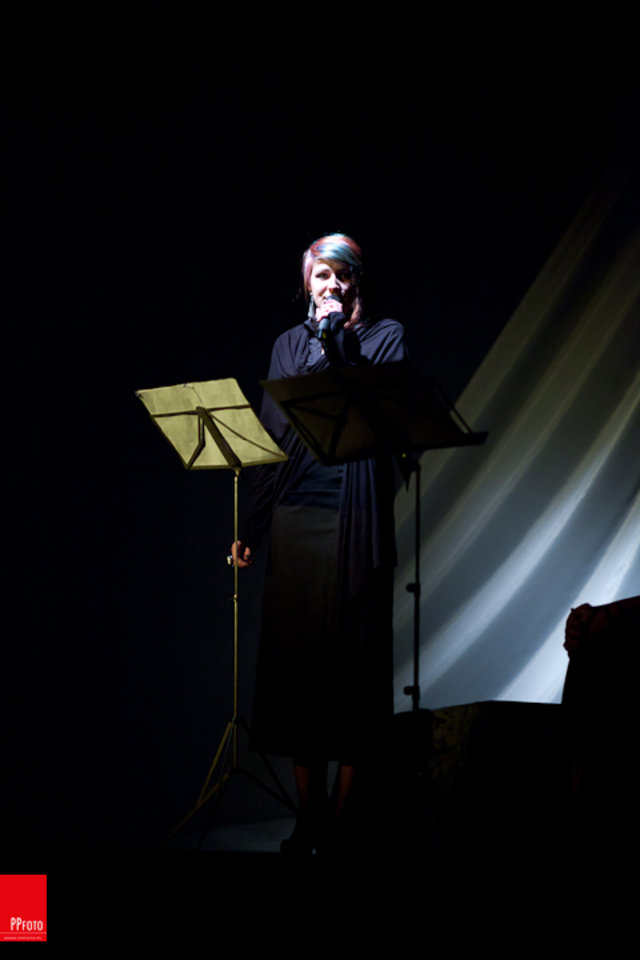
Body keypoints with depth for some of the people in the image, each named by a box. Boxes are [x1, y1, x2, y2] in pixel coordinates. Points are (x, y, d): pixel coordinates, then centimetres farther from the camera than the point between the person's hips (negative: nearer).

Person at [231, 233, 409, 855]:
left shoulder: (385, 336, 6)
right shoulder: (290, 344, 15)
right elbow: (271, 436, 13)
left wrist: (341, 347, -14)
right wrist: (251, 529, 10)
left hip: (356, 522, -3)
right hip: (296, 518, 3)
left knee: (353, 660, -2)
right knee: (295, 658, 4)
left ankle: (342, 820, 6)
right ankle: (309, 816, 14)